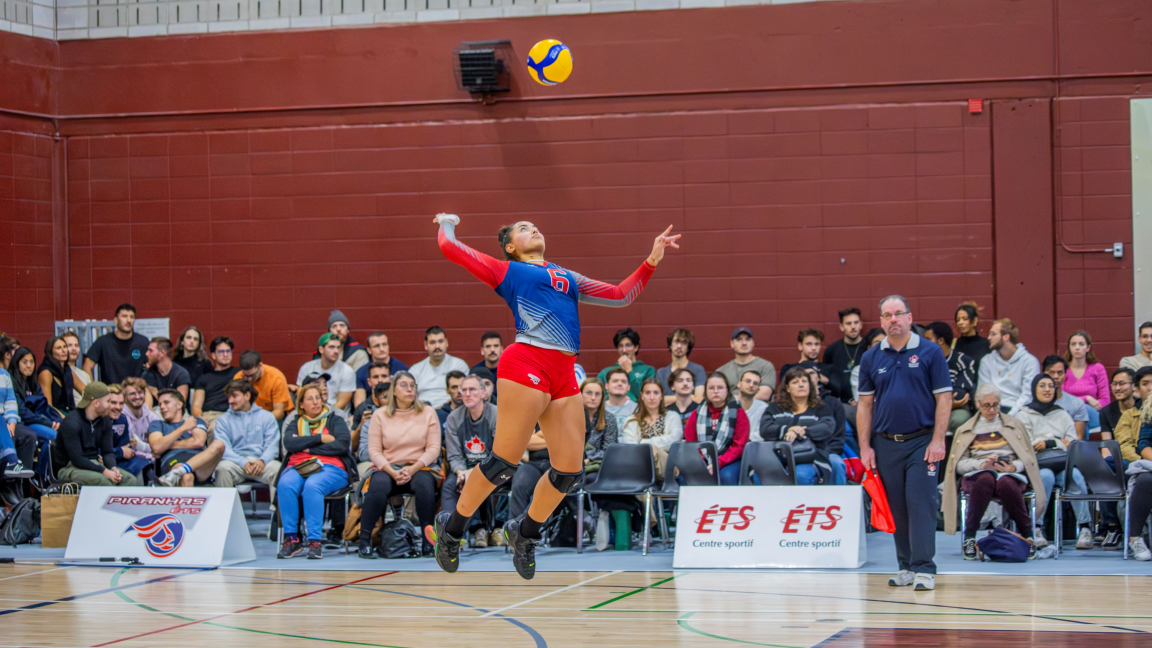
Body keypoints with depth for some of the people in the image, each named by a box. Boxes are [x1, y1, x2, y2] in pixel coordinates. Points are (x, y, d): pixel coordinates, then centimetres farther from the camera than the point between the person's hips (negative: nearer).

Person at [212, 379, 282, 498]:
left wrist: (262, 461, -18)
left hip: (261, 461, 0)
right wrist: (243, 463, -18)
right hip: (235, 461, 0)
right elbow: (223, 449, 0)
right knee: (222, 468, -34)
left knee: (278, 469, -33)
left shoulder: (266, 416, 17)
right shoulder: (223, 420, 16)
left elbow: (272, 445, 5)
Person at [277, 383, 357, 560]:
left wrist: (309, 448, -2)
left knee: (312, 486, -37)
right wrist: (320, 438, -3)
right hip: (297, 467, 2)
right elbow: (288, 443, 1)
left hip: (330, 468, -2)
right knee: (285, 484, -33)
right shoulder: (295, 423, 23)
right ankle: (291, 539, -30)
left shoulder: (335, 421, 18)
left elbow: (342, 445, -2)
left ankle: (315, 540, -37)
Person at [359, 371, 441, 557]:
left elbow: (433, 448, 0)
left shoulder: (427, 413, 6)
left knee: (424, 483, -34)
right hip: (387, 468, 0)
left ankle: (428, 541, -23)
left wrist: (413, 469, -15)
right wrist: (392, 472, -15)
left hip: (419, 467, 0)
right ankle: (364, 539, -25)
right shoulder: (380, 415, 6)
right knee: (378, 485, -33)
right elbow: (374, 450, 1)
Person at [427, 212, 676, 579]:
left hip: (564, 373, 6)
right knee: (504, 462, -9)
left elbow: (622, 295, 29)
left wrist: (652, 260, 20)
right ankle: (450, 528, 8)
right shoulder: (505, 270, 14)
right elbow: (449, 247, 9)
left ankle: (525, 532, 21)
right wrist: (447, 223, 30)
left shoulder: (567, 277, 30)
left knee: (570, 472, -1)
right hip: (526, 364, -6)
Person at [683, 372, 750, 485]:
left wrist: (718, 463, -19)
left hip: (730, 463, -2)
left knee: (726, 476, -36)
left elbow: (739, 446, -4)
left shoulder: (738, 412, 3)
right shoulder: (697, 414, 11)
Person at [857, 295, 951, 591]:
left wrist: (938, 440, -9)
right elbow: (865, 404, 10)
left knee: (921, 503, -9)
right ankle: (906, 566, 16)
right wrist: (865, 447, 3)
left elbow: (944, 398, -2)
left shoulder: (930, 353, 0)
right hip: (886, 443, 3)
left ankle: (924, 569, -9)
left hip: (921, 442, -3)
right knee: (896, 507, 7)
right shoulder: (871, 358, 8)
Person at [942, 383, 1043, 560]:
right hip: (977, 474, 0)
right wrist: (981, 464, -11)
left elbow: (1027, 458, 13)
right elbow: (959, 464, 10)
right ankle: (969, 537, -33)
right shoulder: (966, 430, 22)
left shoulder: (1013, 425, 23)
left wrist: (1014, 467, -10)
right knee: (986, 479, -40)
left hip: (1010, 473, 0)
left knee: (1006, 484, -40)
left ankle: (1027, 536, -23)